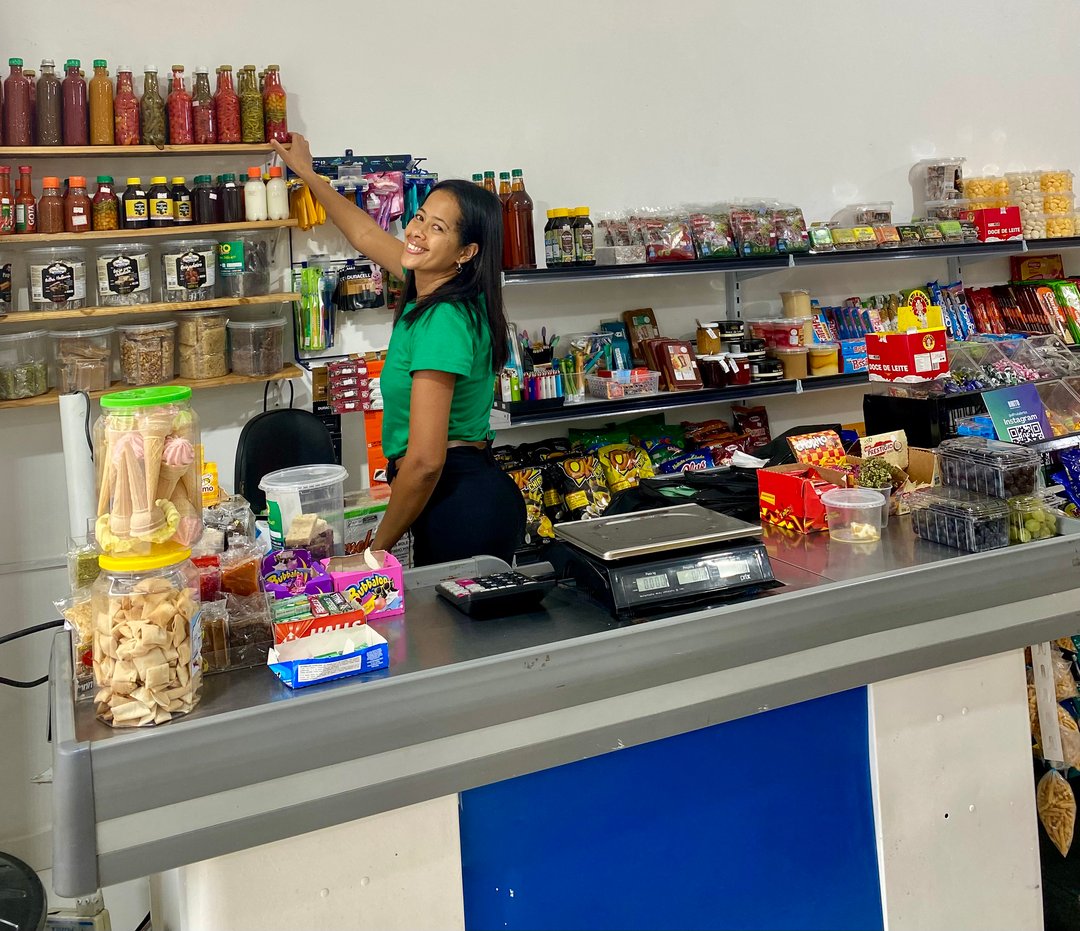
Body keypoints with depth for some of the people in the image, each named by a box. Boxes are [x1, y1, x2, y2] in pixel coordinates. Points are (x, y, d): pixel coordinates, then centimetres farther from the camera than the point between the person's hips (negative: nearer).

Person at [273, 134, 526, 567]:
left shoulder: (442, 322, -21)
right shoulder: (435, 287, 6)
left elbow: (425, 461, -24)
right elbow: (366, 235, 25)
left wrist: (380, 547, -12)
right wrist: (307, 173, 38)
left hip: (458, 500, -10)